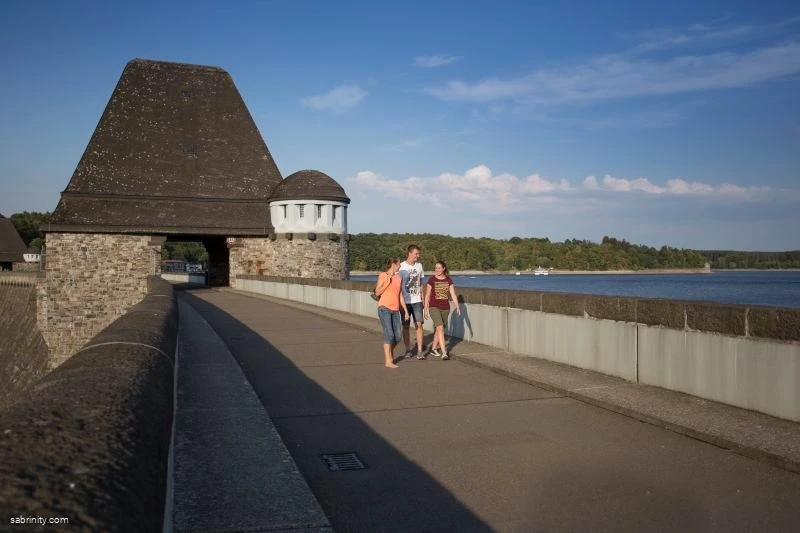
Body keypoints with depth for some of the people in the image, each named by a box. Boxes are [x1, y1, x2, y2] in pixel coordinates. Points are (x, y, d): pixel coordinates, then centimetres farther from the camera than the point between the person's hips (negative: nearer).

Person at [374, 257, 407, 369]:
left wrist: (405, 310, 15)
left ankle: (390, 352, 31)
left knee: (398, 337, 4)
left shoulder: (398, 278, 16)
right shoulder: (382, 275, -1)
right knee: (389, 334, -13)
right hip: (384, 308, -6)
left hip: (395, 310, 6)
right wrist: (387, 283, -15)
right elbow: (377, 293, -5)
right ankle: (388, 361, -8)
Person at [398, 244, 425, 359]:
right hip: (405, 301, -3)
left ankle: (420, 351, -1)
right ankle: (408, 350, 17)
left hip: (417, 301, 3)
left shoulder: (419, 265, 7)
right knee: (406, 326, 5)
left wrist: (422, 296, 12)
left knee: (419, 325, -4)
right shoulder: (401, 267, -8)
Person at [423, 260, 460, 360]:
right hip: (434, 307, -4)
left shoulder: (448, 280, 4)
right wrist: (426, 309, -1)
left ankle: (433, 348, 31)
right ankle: (444, 352, -18)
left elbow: (453, 295, 2)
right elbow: (427, 295, 0)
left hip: (445, 308, 4)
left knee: (438, 329, 13)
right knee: (440, 328, -16)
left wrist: (457, 307, -6)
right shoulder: (431, 280, -3)